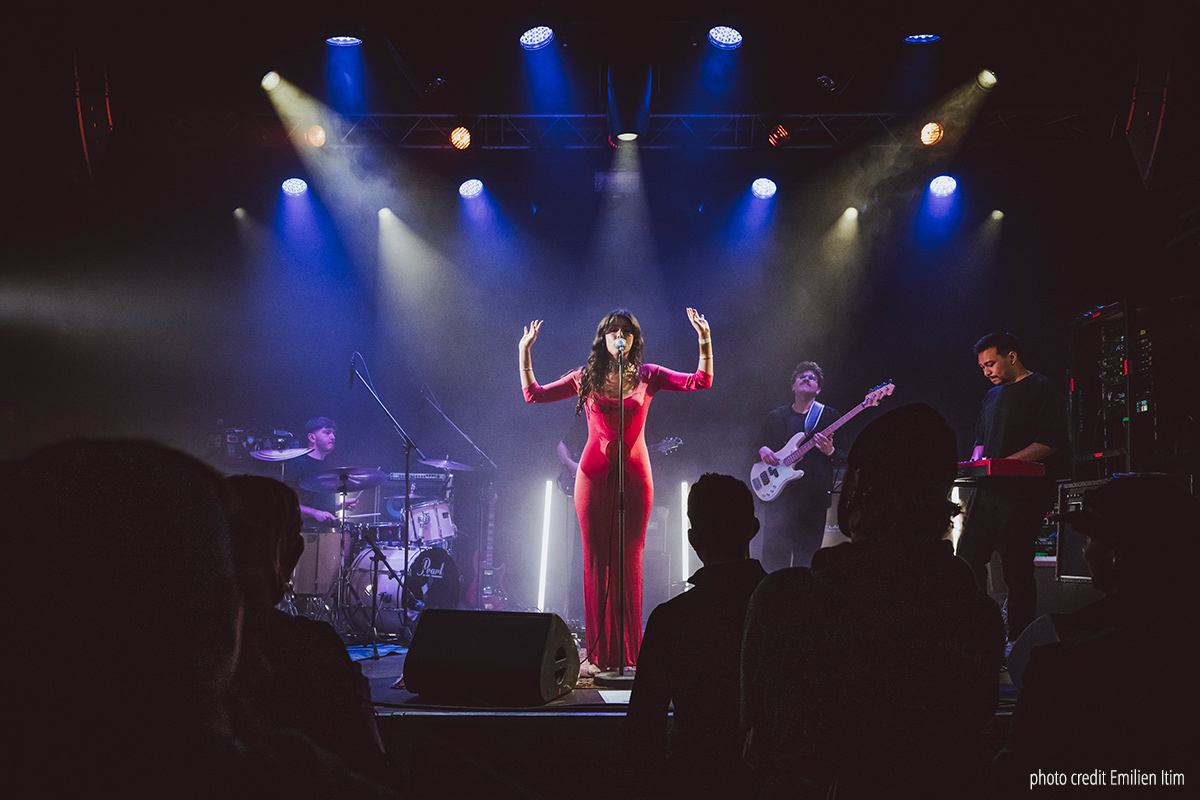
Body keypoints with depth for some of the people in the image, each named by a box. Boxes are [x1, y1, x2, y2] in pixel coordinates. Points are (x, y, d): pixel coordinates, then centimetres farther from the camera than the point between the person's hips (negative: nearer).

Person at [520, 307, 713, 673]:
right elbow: (533, 394, 12)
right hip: (594, 474, 1)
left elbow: (702, 381, 0)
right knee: (597, 560, 1)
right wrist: (524, 351, 6)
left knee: (629, 560, 0)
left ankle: (628, 651, 6)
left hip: (634, 475, -1)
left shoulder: (647, 376, 6)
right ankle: (599, 652, 6)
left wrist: (705, 340, -9)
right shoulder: (586, 378, 8)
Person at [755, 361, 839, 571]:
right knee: (773, 552, -4)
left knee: (807, 555, -2)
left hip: (814, 494, -2)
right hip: (779, 492, 2)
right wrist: (762, 450, -2)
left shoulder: (829, 416, 8)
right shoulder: (775, 417, 16)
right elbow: (758, 444, 21)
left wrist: (829, 451, -17)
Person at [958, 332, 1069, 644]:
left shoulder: (1043, 389, -3)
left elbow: (1050, 442, -13)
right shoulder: (992, 395, 22)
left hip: (1023, 493, -8)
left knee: (1017, 570, -6)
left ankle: (1018, 640, 2)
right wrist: (976, 461, 9)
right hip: (988, 490, 8)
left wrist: (1005, 462, -20)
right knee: (967, 558, 5)